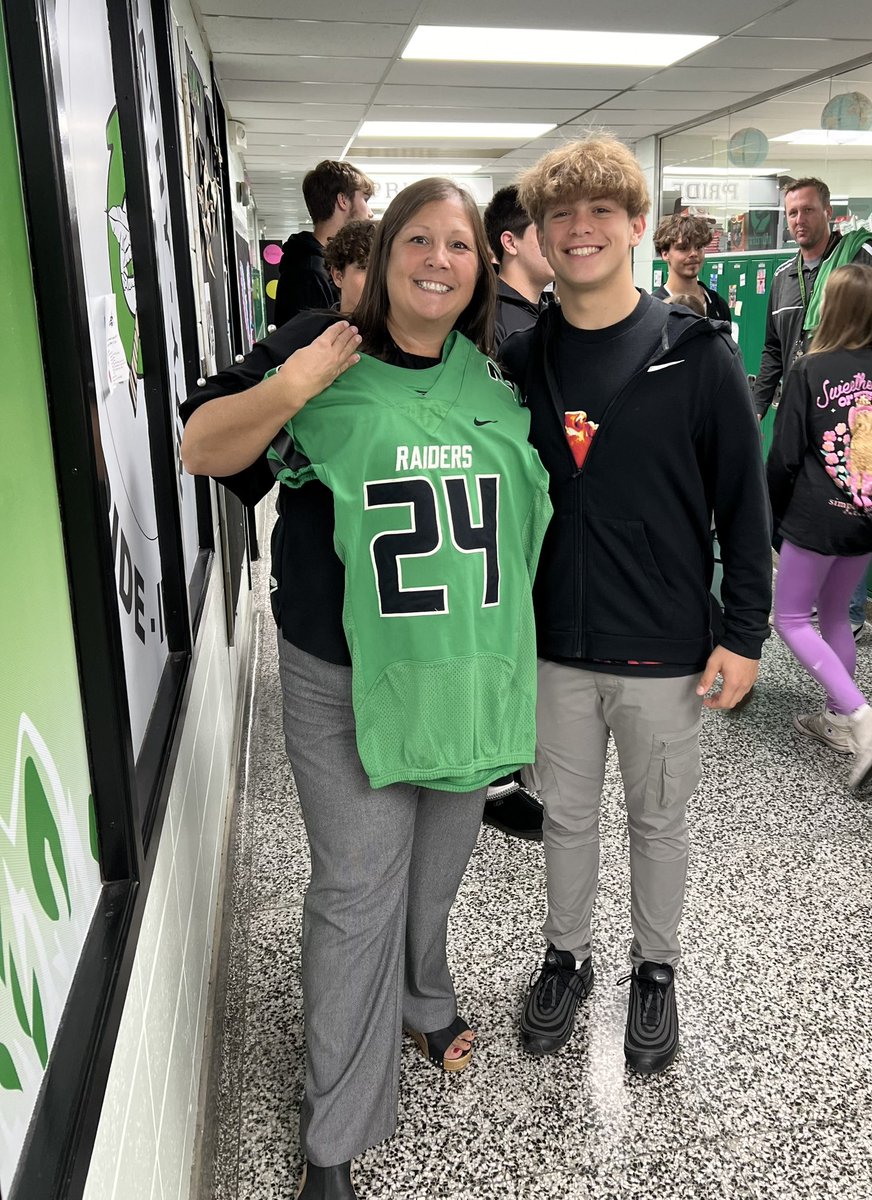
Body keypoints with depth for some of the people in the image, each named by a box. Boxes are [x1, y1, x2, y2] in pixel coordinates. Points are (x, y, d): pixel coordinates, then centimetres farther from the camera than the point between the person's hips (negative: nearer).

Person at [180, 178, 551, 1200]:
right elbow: (201, 452, -6)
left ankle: (423, 1000, 52)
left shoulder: (501, 372, 7)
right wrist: (286, 388, -21)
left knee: (437, 867, 21)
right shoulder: (322, 349, -5)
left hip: (471, 670, 4)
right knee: (358, 891, 2)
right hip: (348, 681, -4)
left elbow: (538, 496, 20)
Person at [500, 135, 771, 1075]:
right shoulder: (517, 358, 0)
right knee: (567, 813, 18)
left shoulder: (698, 354, -8)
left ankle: (655, 971, 38)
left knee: (658, 819, 16)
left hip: (663, 648, -2)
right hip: (553, 644, 3)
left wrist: (743, 635, -8)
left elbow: (744, 503, -6)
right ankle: (565, 956, 40)